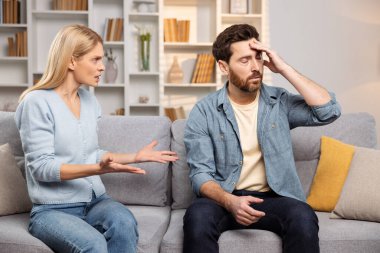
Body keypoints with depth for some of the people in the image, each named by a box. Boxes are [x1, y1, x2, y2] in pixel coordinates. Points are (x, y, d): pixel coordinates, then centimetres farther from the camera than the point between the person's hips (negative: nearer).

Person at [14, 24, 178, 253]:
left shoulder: (89, 100, 10)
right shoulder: (37, 102, -10)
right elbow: (41, 168, -16)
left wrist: (135, 157, 13)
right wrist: (98, 169, -28)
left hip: (95, 200, 6)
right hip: (53, 209, -5)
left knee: (124, 222, -28)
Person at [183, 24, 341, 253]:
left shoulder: (279, 101, 4)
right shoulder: (204, 112, -2)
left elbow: (329, 111, -11)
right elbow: (201, 173, -8)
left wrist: (284, 68, -10)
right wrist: (230, 201, -28)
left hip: (273, 197, 2)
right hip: (224, 197, -1)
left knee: (303, 218, -30)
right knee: (197, 216, -33)